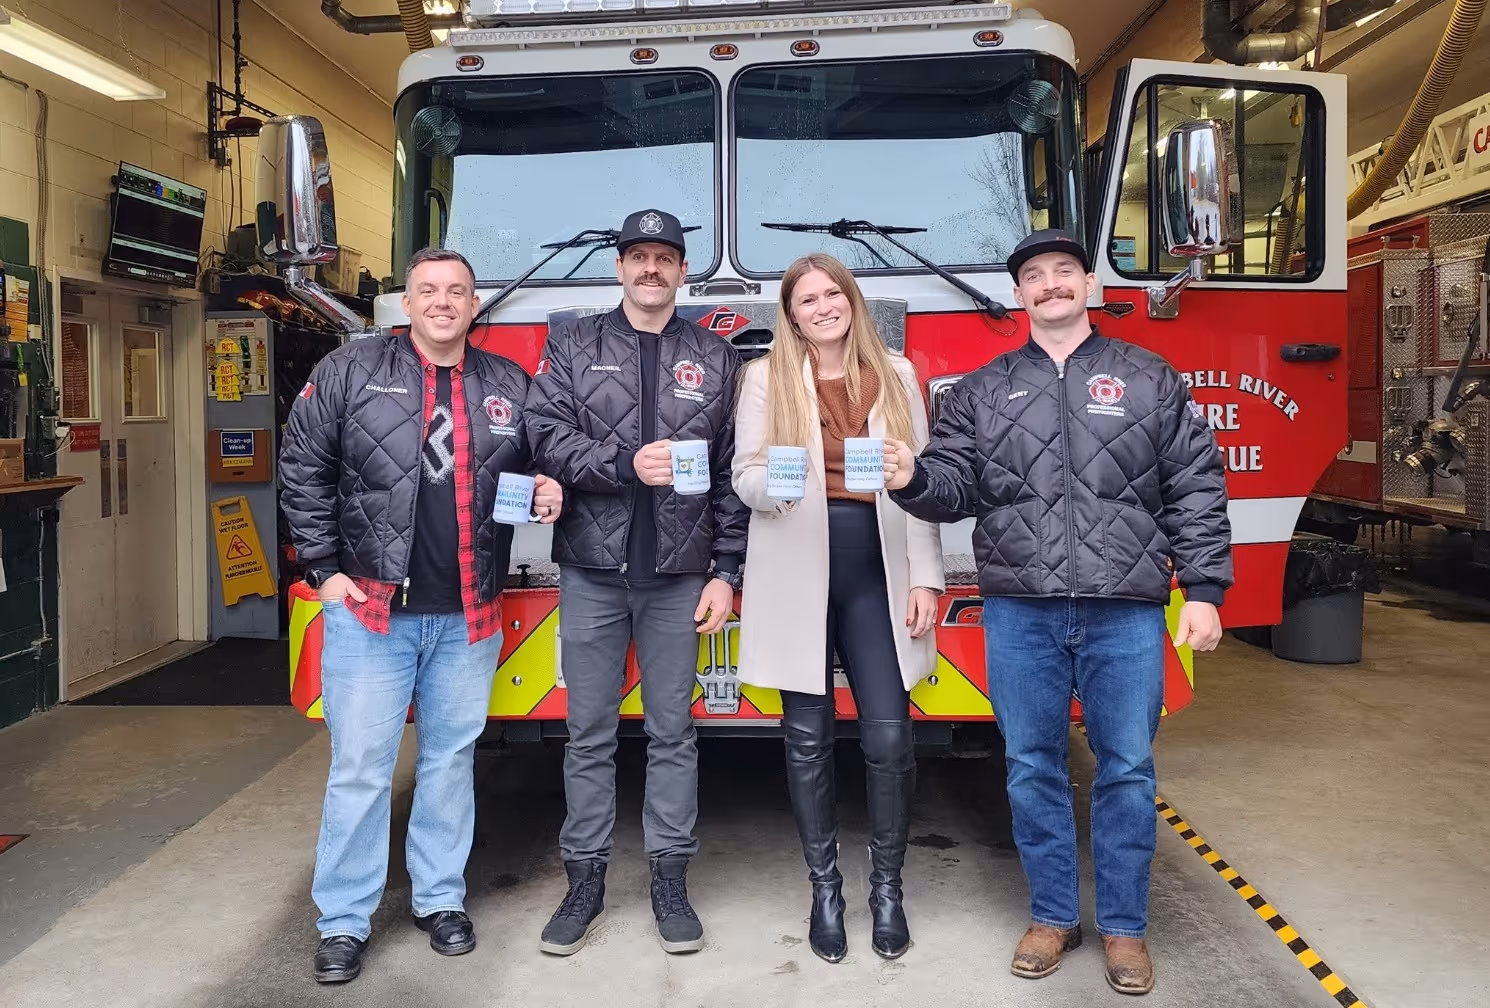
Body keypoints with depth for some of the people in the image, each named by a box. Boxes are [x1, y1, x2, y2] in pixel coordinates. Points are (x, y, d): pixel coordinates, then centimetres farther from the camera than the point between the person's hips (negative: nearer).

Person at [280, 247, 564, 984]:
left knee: (451, 758, 13)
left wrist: (548, 494, -5)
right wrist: (324, 569, -4)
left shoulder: (509, 385, 7)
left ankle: (440, 897, 28)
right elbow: (303, 469, 1)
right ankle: (344, 919, 17)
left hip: (468, 617, 3)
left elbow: (535, 470, 18)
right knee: (360, 767, 3)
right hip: (369, 608, -2)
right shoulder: (352, 370, 0)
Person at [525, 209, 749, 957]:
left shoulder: (715, 358, 8)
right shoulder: (572, 346, 7)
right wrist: (626, 464, -19)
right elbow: (545, 434, -6)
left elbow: (731, 474, 4)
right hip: (591, 570, 0)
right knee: (589, 733, 8)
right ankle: (585, 880, 20)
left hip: (677, 575, 0)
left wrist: (726, 571, -2)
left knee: (672, 730, 7)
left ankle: (670, 880, 19)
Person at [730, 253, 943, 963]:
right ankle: (825, 889, 20)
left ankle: (887, 889, 16)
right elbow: (744, 475, 1)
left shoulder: (896, 376, 10)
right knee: (808, 738, 5)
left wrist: (926, 577, 1)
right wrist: (773, 480, -23)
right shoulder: (766, 377, 6)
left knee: (889, 737, -2)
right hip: (797, 573, -1)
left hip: (876, 573, 1)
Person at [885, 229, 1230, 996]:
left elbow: (1196, 492, 2)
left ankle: (1124, 926, 24)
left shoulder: (1150, 381, 6)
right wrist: (912, 480, -18)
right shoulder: (982, 392, 10)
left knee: (1126, 769, 7)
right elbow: (955, 488, 4)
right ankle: (1051, 914, 27)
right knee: (1032, 767, 10)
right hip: (1020, 613, 1)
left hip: (1125, 612, -1)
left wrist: (1203, 591, -4)